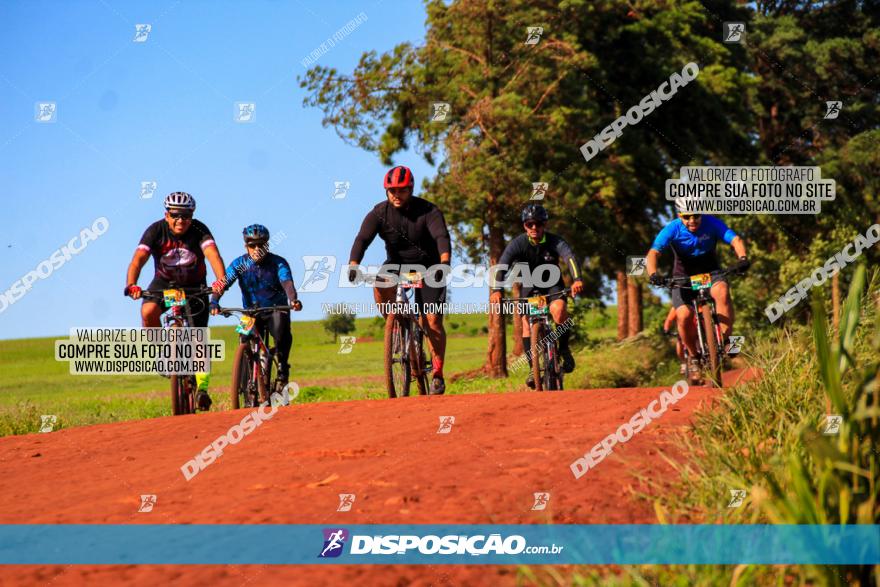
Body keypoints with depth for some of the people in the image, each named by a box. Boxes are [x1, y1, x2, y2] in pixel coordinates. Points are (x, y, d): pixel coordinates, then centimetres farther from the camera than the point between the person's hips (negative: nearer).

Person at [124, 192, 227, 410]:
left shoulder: (199, 230, -22)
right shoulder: (156, 230, -21)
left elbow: (213, 255, -38)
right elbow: (138, 259, -31)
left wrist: (221, 280, -57)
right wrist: (131, 285, -50)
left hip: (194, 286, 0)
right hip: (164, 283, 1)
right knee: (148, 312, -30)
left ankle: (202, 387, -3)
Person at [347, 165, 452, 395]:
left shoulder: (428, 211, -19)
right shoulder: (379, 213, -13)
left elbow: (442, 237, -33)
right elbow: (362, 239, -24)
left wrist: (444, 261, -54)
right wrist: (353, 265, -43)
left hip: (428, 266, -2)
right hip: (397, 263, 2)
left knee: (433, 322, -10)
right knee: (380, 286, -32)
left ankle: (437, 374, 5)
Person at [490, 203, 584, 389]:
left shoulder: (555, 241, -21)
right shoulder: (518, 243, -19)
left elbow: (570, 257, -37)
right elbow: (502, 266, -30)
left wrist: (577, 280, -57)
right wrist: (496, 290, -47)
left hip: (553, 285, -2)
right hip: (530, 286, 2)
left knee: (559, 310, -30)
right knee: (526, 322, -13)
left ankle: (564, 349, -7)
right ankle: (533, 367, -3)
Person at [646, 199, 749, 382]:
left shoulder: (711, 223, -17)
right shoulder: (672, 229, -19)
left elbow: (735, 240, -26)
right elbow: (653, 253, -29)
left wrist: (743, 258, -47)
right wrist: (652, 274, -48)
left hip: (710, 272, 0)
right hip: (683, 276, 0)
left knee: (722, 291, -34)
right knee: (684, 315, -23)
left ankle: (725, 339, -23)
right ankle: (693, 356, 1)